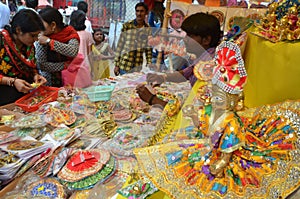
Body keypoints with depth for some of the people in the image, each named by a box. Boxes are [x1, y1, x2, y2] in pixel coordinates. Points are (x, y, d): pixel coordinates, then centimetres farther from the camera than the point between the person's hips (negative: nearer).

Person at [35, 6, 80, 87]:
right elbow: (40, 65, -10)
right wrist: (65, 65, -18)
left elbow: (73, 51, -28)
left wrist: (49, 41, -21)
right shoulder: (41, 38, -2)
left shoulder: (70, 33, -6)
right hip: (48, 82, 1)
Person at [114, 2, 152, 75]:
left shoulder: (148, 29, 3)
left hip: (138, 67, 2)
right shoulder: (127, 26, -3)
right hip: (124, 65, -2)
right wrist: (116, 65, -3)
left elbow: (149, 50, 8)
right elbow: (120, 46, -1)